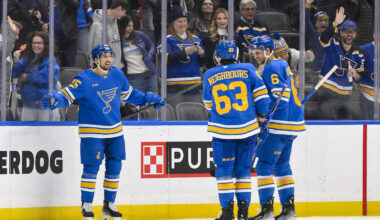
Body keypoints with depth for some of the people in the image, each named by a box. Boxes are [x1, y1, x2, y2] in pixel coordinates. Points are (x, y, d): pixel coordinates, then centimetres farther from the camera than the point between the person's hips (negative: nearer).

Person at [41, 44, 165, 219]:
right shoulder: (84, 79, -14)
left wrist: (150, 99, 22)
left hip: (115, 131, 6)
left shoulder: (117, 74, 5)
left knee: (114, 167, 8)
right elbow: (67, 95, -18)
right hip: (92, 131, -6)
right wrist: (53, 100, -39)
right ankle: (86, 205, 6)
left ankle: (109, 205, 21)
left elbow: (128, 94, 21)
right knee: (91, 168, -7)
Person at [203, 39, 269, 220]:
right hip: (247, 129, 1)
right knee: (243, 169, 12)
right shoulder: (248, 70, -1)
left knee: (224, 170, 6)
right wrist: (261, 115, 14)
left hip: (222, 131, -1)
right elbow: (261, 93, 0)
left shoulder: (209, 75, 1)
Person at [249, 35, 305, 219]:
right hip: (293, 124, 10)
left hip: (280, 126, -10)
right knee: (282, 165, 15)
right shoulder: (283, 65, 18)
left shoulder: (272, 68, -12)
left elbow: (282, 96, -21)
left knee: (264, 165, -7)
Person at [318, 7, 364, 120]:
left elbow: (361, 76, 10)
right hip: (327, 92, -5)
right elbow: (324, 37, -29)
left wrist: (355, 74, -14)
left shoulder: (358, 53, 7)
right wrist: (335, 24, -44)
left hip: (345, 96, 5)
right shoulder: (332, 44, -5)